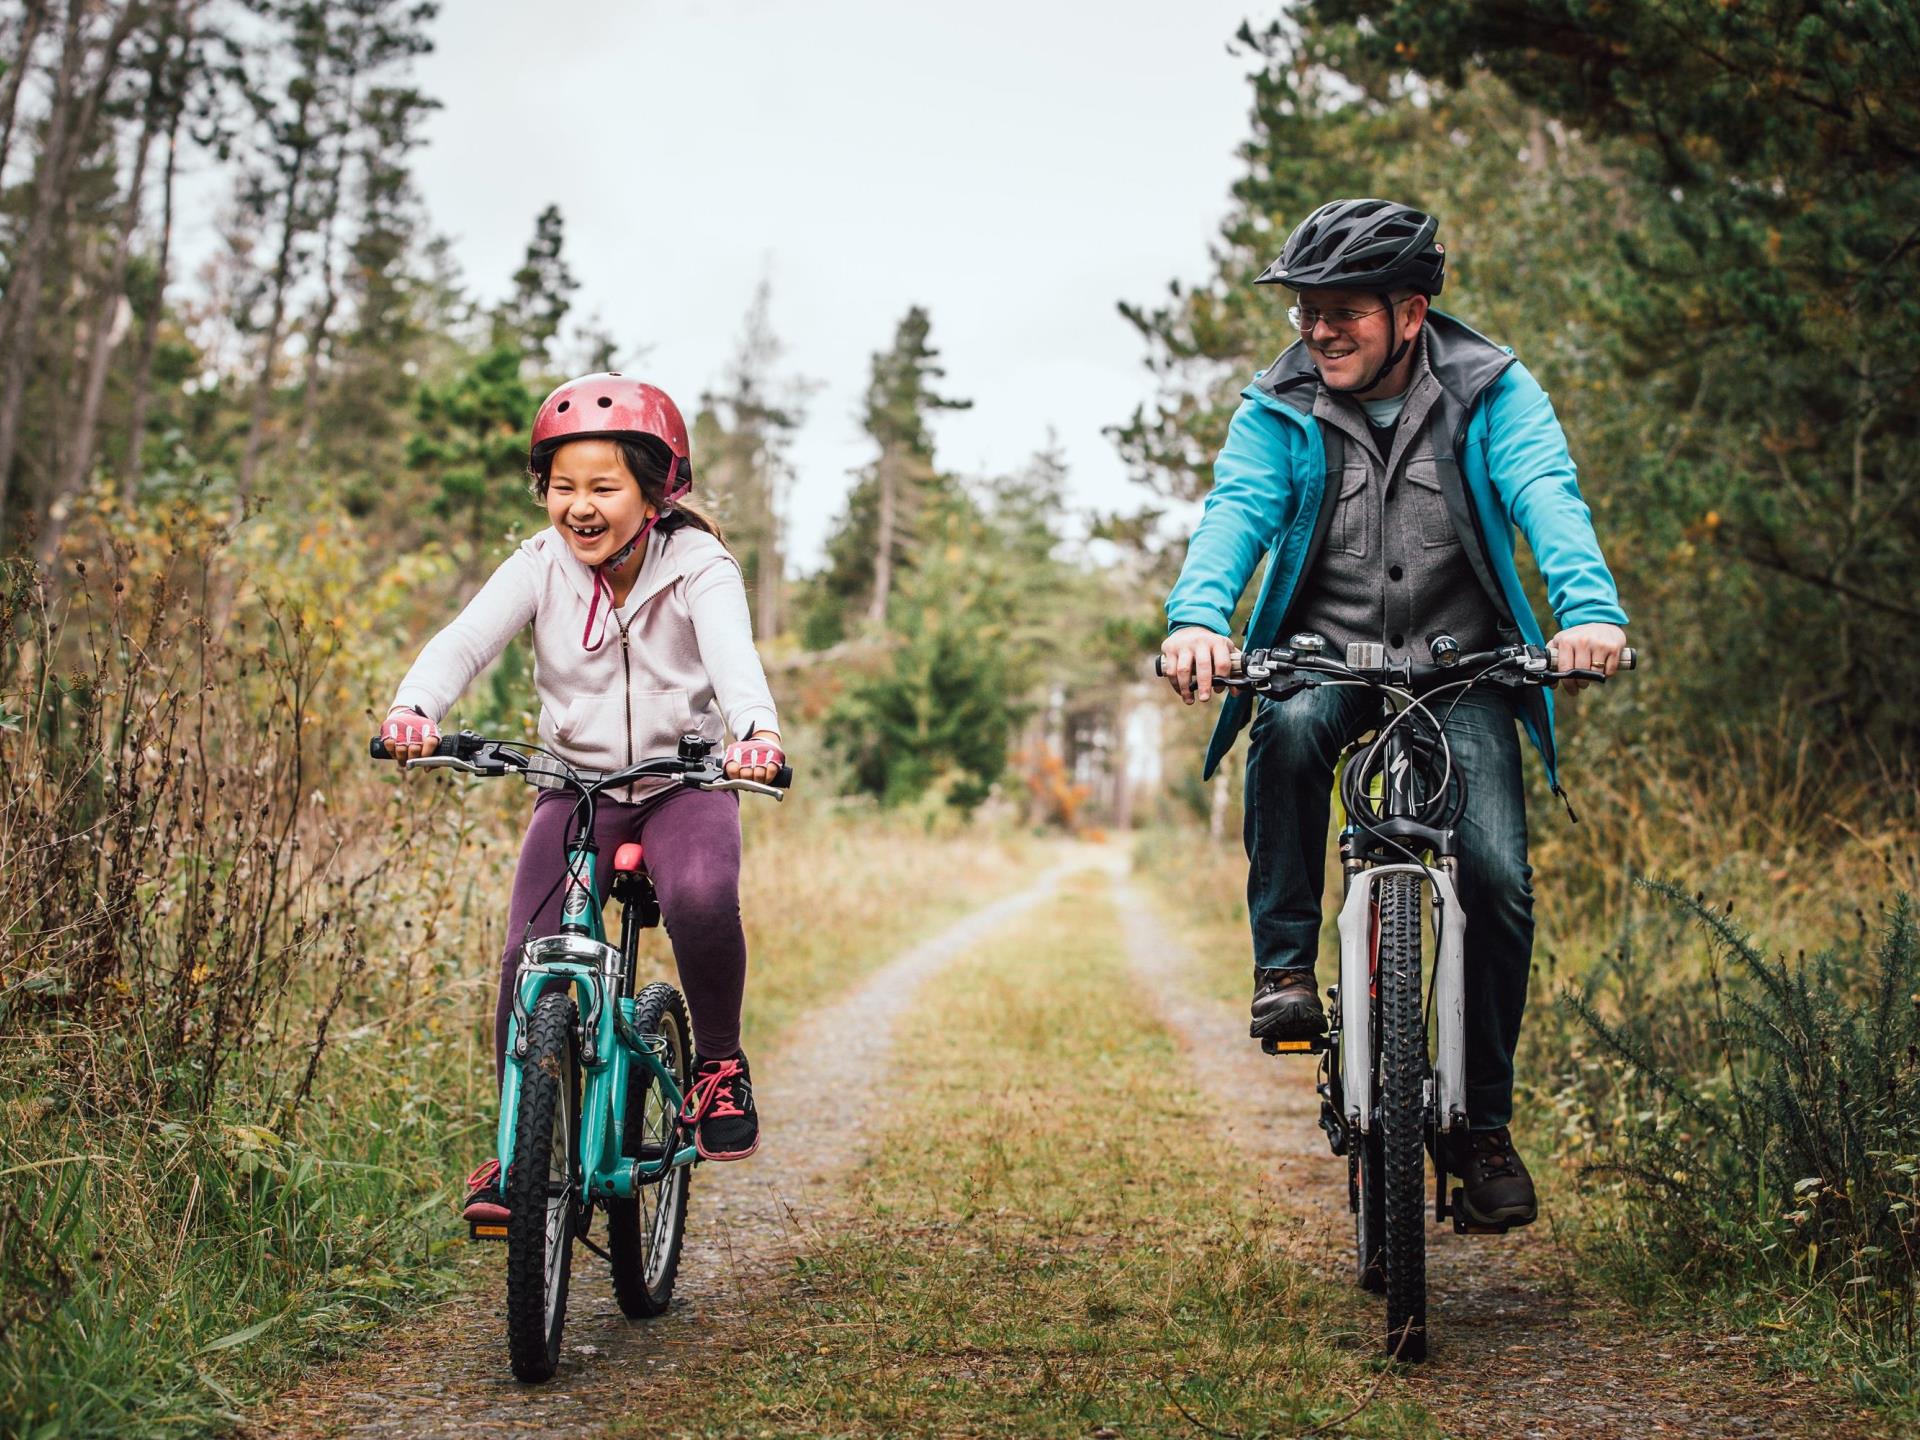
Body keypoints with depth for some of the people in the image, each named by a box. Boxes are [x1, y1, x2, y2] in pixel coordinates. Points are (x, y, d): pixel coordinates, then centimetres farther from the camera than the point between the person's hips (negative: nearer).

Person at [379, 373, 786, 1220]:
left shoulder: (698, 569, -13)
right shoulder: (540, 567, -7)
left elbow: (732, 653, -31)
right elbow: (465, 641, -21)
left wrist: (757, 731, -53)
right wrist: (414, 709, -43)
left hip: (682, 784, -2)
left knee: (701, 898, -33)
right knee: (527, 954, -15)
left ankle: (719, 1063, -6)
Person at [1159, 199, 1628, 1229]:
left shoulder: (1492, 393, -4)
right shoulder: (1279, 410, -1)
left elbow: (1546, 497, -20)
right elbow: (1236, 510, -18)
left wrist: (1590, 608, -41)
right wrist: (1198, 615, -40)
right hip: (1325, 652, 0)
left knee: (1498, 877, -14)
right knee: (1290, 723, -36)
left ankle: (1483, 1119, 4)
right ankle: (1284, 963, -19)